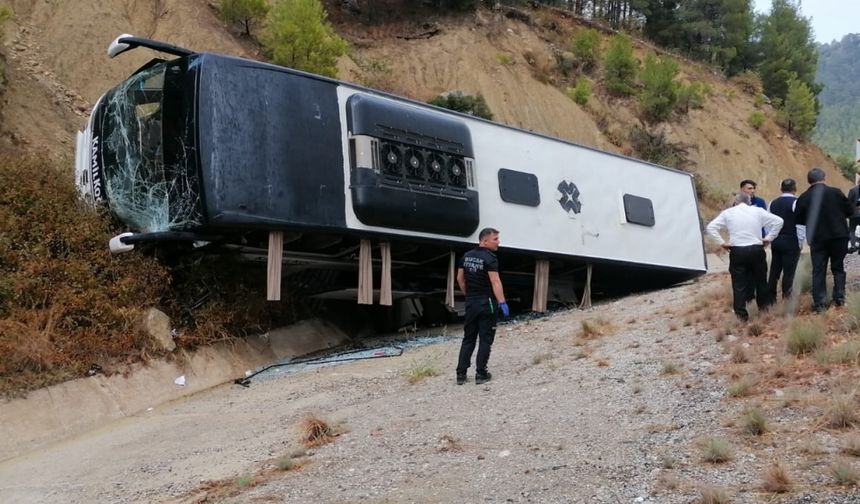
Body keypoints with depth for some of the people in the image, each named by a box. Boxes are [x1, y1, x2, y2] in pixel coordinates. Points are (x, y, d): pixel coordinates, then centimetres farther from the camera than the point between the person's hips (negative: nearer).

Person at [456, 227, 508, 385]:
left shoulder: (466, 256, 8)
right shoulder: (489, 258, -15)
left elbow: (460, 279, 14)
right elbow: (495, 282, -22)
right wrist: (502, 302, -22)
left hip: (471, 303, 7)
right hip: (487, 303, -7)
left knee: (468, 339, 11)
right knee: (485, 340, 3)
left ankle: (461, 374, 8)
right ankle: (480, 374, 4)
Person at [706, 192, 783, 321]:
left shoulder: (728, 213, 3)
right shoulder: (757, 211, 3)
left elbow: (711, 227, -3)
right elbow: (778, 221, -1)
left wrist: (722, 242, -1)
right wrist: (769, 238, 3)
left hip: (737, 251, -1)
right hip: (756, 250, 1)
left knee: (739, 284, 4)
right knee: (760, 280, 17)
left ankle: (741, 314, 2)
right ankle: (764, 307, 29)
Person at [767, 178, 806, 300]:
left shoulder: (773, 203, 8)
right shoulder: (796, 202, -10)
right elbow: (801, 224, -13)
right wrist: (800, 242, -6)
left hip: (775, 241, 5)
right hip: (791, 242, -5)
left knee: (774, 270, 10)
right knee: (789, 271, -1)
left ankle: (771, 297, 14)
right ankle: (786, 297, 1)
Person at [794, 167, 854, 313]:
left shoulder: (803, 198, -6)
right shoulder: (835, 192, -8)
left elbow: (798, 219, 1)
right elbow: (850, 211, 0)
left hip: (817, 239, 0)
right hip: (839, 236, 0)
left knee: (818, 271, 4)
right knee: (838, 268, 16)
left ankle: (819, 303, 0)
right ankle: (839, 297, 13)